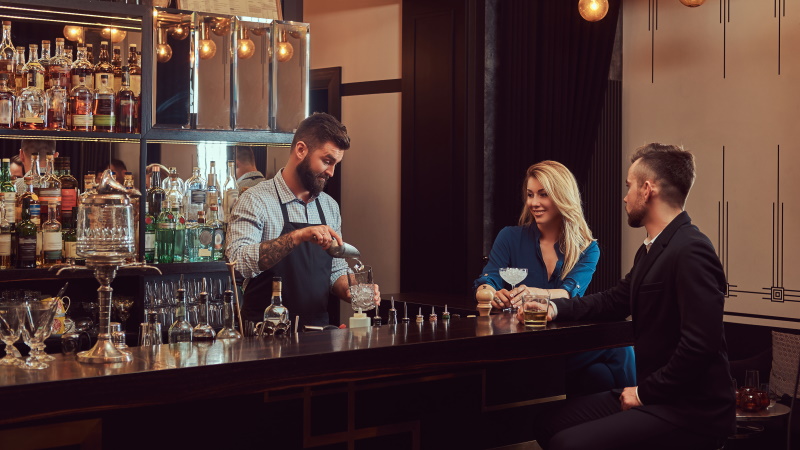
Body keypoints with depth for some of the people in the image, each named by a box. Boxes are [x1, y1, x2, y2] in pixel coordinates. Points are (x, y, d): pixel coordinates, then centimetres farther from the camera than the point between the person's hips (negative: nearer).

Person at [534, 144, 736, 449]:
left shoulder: (691, 251, -21)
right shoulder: (651, 249, 10)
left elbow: (699, 345, -27)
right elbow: (615, 301, 22)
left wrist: (644, 391, -16)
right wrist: (554, 308, 8)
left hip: (690, 413, -9)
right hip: (653, 397, 9)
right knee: (551, 423, 10)